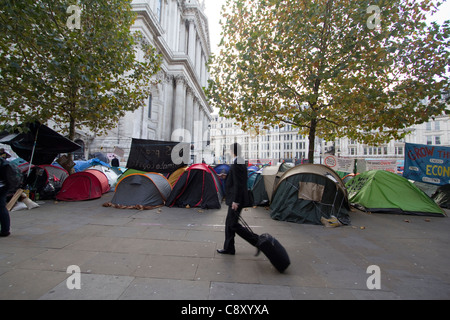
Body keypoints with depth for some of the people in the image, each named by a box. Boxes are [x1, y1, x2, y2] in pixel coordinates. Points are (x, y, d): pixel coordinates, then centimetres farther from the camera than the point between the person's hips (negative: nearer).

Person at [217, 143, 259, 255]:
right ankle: (228, 248, 26)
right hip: (236, 198, 10)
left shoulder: (236, 164, -19)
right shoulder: (241, 163, 12)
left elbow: (238, 184, -23)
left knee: (234, 225, -2)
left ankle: (258, 241, 6)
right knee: (229, 223, 15)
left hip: (236, 199, -10)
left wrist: (235, 201, -22)